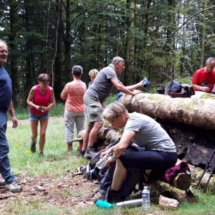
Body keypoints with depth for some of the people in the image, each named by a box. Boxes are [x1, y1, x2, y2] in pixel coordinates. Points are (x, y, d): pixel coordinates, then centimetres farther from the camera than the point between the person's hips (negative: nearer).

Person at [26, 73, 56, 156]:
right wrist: (35, 106, -32)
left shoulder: (50, 90, -17)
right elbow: (28, 101, -15)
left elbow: (53, 102, -10)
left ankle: (41, 152, 11)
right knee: (34, 134, 4)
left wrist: (47, 108, -29)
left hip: (44, 114, 1)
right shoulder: (34, 89, -23)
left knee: (43, 133, -6)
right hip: (34, 114, -1)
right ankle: (33, 141, 42)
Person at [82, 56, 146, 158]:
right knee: (98, 123, -18)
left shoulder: (112, 73, 21)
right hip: (92, 97, -11)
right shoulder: (109, 70, -10)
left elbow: (123, 87, 22)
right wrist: (133, 93, -8)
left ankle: (84, 150, 13)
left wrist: (138, 85, 20)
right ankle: (89, 151, -18)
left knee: (91, 125, 10)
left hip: (93, 98, 11)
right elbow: (119, 87, -19)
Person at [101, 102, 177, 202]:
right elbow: (126, 142, 22)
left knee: (122, 158, -20)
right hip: (163, 154, 10)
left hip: (165, 156, -10)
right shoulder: (133, 118, 8)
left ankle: (112, 195, -5)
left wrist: (112, 158, -13)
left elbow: (122, 146, -32)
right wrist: (111, 149, 6)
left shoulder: (133, 121, -19)